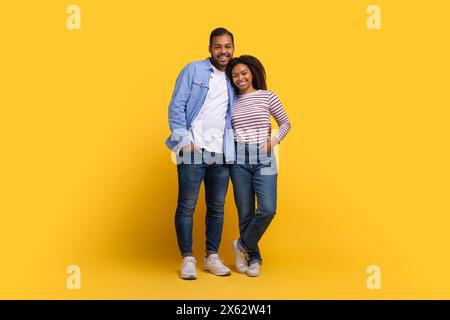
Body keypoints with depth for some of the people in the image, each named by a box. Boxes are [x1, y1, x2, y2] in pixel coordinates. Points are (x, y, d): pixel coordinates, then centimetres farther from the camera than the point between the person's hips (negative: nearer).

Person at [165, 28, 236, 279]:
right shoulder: (193, 70, 4)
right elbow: (176, 107, -2)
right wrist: (184, 141, -10)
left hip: (221, 153, 4)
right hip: (192, 150, -4)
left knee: (217, 207, 9)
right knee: (187, 206, -1)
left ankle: (212, 257, 20)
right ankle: (187, 259, 10)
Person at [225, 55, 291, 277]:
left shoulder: (267, 96, 4)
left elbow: (285, 123, 11)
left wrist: (274, 140, -4)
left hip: (264, 158, -1)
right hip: (239, 159, 1)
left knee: (267, 210, -12)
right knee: (245, 213, 3)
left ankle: (242, 245, 11)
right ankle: (254, 258, 19)